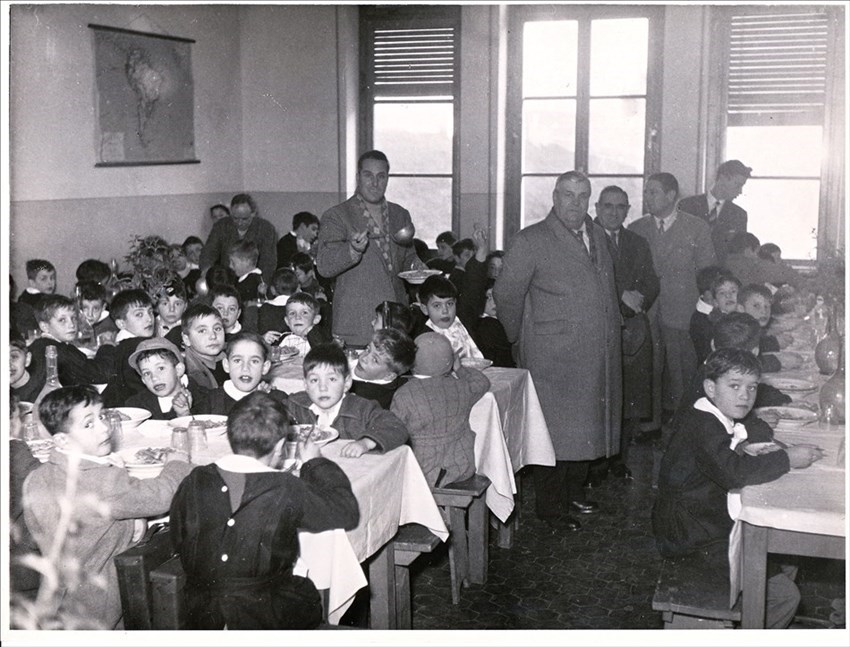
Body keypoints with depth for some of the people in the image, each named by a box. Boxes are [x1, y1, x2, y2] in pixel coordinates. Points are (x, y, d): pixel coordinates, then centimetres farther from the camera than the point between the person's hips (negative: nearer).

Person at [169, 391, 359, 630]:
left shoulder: (194, 483, -9)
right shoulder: (288, 491, -19)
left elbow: (177, 542, 6)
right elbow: (347, 513, -5)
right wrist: (316, 463, 8)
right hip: (266, 619, -4)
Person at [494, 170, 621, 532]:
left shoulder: (597, 236, 13)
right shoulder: (531, 241, -9)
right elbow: (506, 293, -4)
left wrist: (610, 331, 18)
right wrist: (521, 337, 4)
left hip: (599, 358, 7)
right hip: (553, 358, -7)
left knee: (586, 426, 15)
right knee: (554, 431, -1)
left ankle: (575, 492, 31)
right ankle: (550, 508, 9)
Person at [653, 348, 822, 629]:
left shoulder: (718, 419, 9)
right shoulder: (701, 426, -23)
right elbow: (734, 472, -37)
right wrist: (787, 458, -26)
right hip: (694, 539, -11)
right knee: (784, 595, -13)